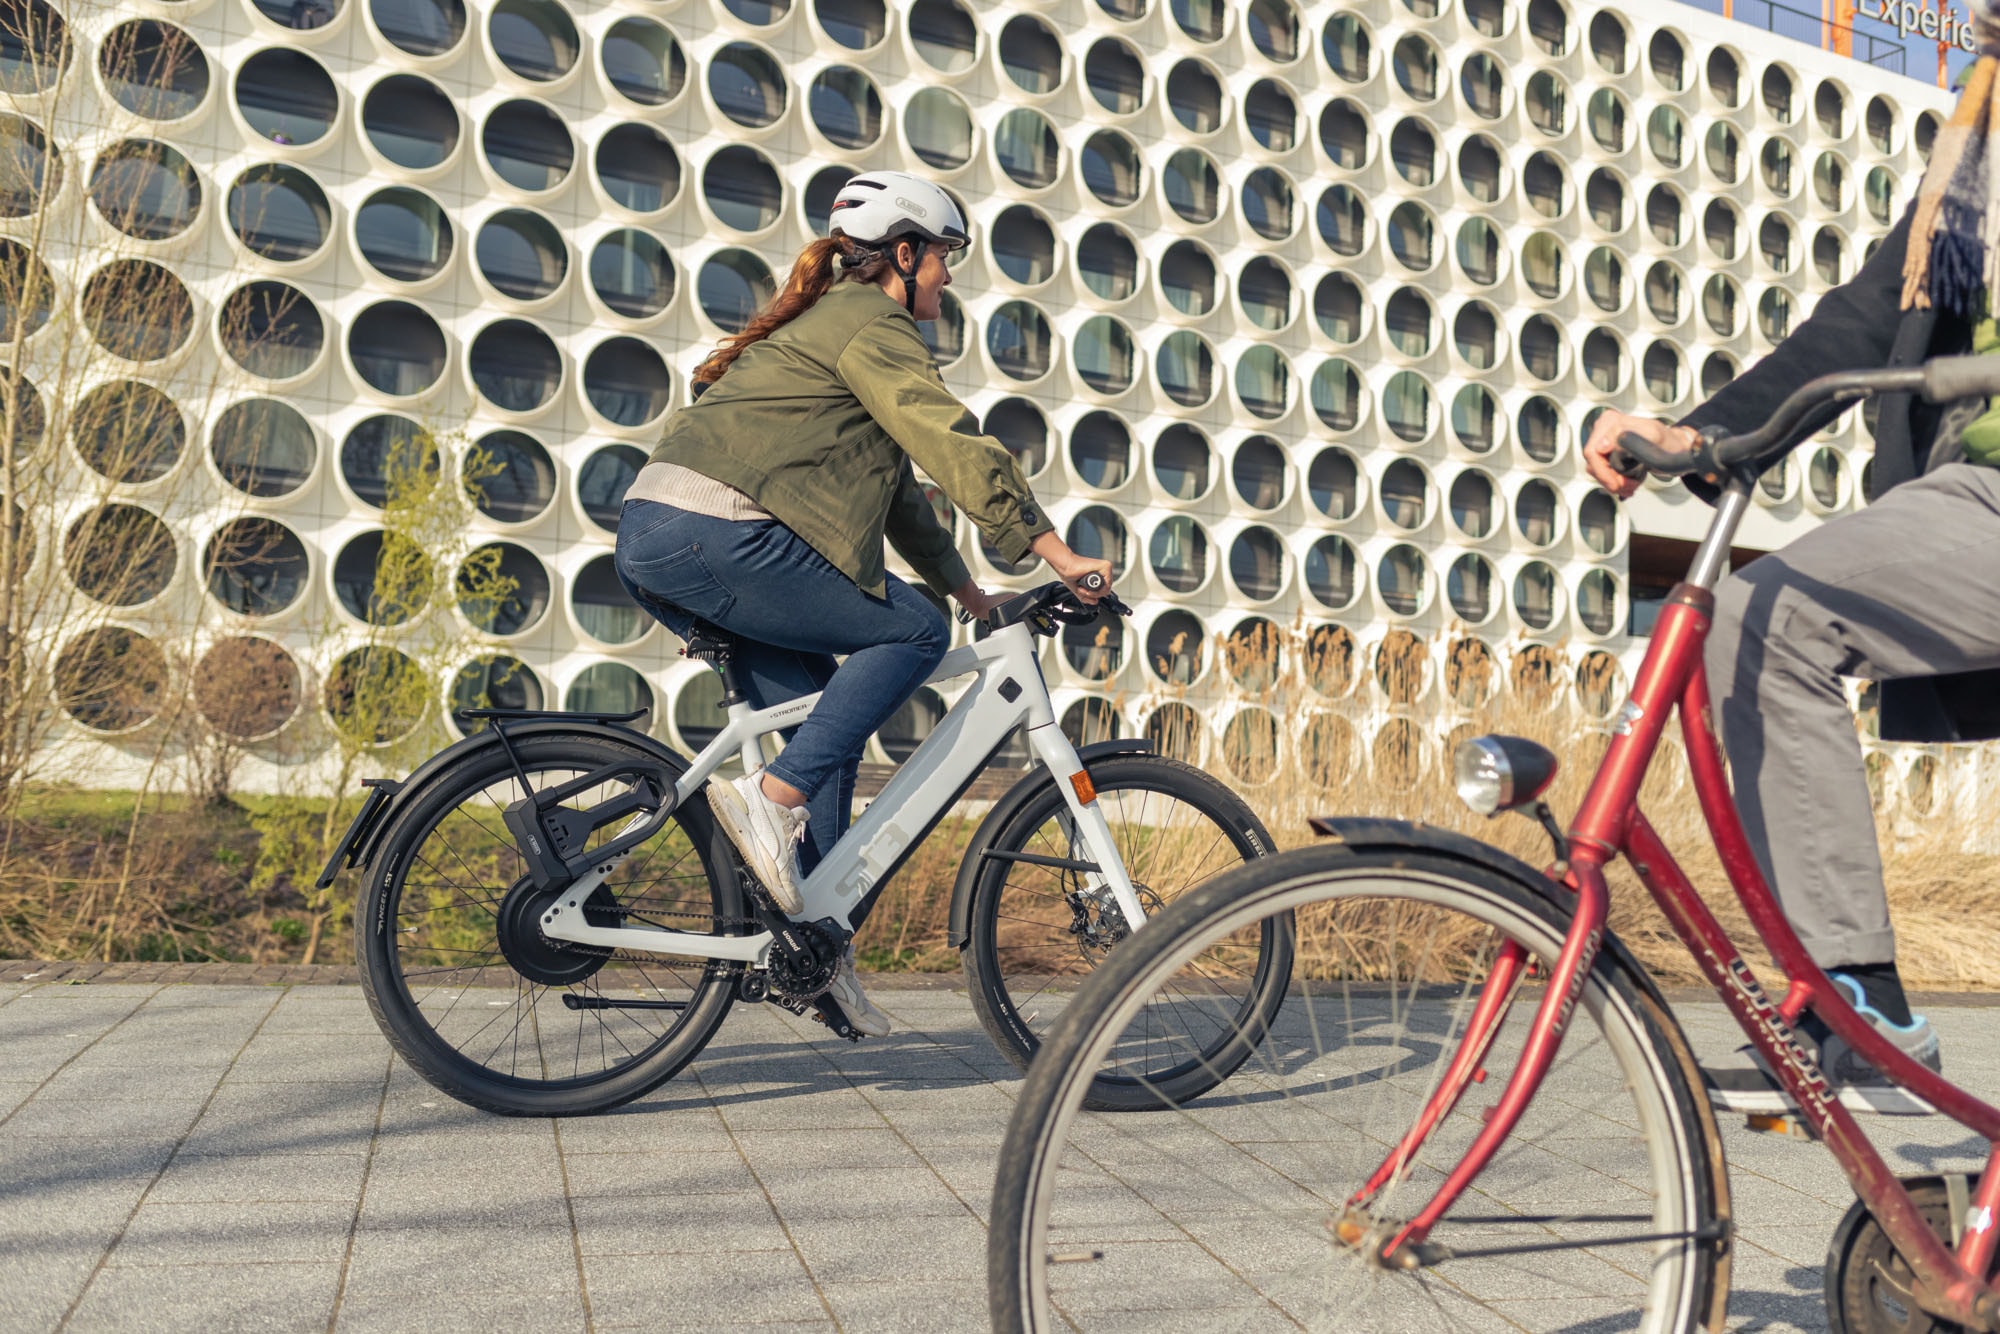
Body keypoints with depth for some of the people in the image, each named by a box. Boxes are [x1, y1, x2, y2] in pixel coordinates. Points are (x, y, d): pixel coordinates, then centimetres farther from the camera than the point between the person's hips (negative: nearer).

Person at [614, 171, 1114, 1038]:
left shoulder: (830, 321, 30)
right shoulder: (870, 323, 0)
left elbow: (897, 487, 31)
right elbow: (953, 446, -13)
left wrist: (969, 591, 30)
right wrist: (1056, 552, -13)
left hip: (651, 539, 10)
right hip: (714, 535, -10)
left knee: (825, 714, 11)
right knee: (912, 631, -4)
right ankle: (771, 798, -10)